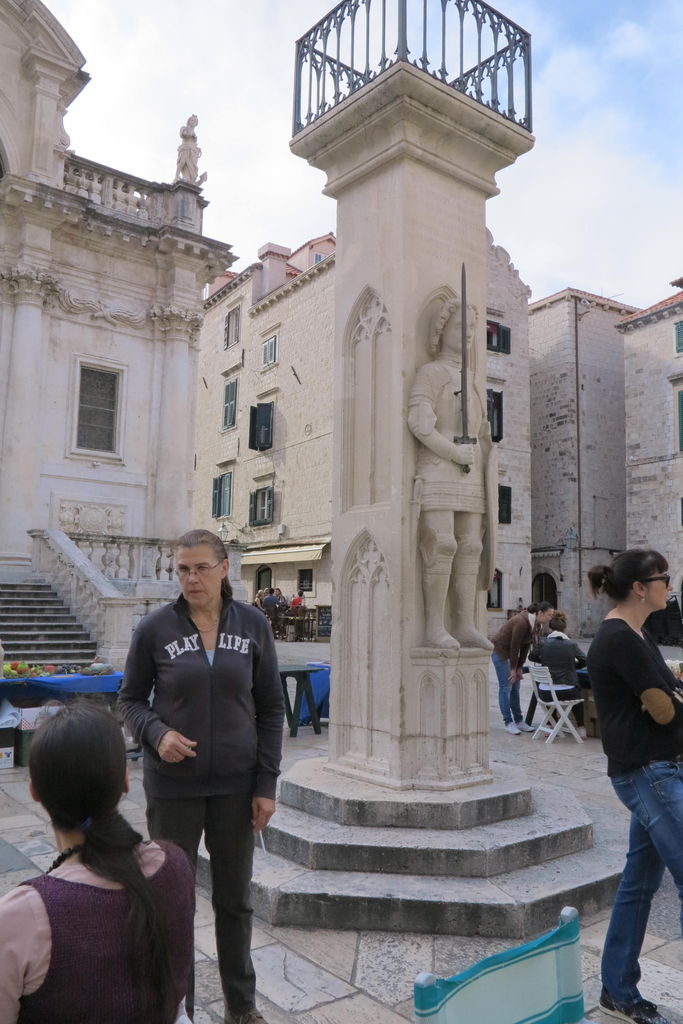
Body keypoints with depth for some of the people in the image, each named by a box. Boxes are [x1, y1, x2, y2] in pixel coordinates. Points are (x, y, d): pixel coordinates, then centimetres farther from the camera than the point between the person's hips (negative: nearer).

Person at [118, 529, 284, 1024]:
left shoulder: (254, 625, -5)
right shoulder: (155, 628, -8)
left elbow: (271, 708, 0)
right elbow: (131, 699, 2)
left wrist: (267, 784, -2)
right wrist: (157, 734, -18)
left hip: (236, 784, 1)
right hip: (174, 785, -1)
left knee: (235, 898, 15)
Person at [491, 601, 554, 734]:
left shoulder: (537, 624, -3)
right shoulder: (522, 622, -29)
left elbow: (526, 646, 2)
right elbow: (514, 646, -23)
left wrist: (519, 668, 1)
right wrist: (513, 669, -15)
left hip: (512, 653, 8)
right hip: (500, 650, -8)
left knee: (515, 687, 9)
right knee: (506, 687, -5)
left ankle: (519, 721, 14)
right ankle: (508, 722, 1)